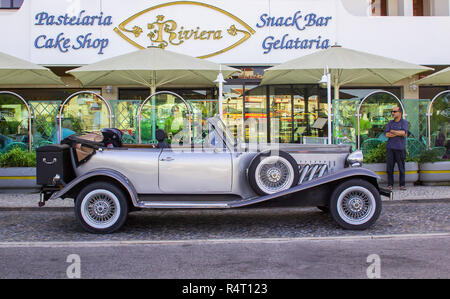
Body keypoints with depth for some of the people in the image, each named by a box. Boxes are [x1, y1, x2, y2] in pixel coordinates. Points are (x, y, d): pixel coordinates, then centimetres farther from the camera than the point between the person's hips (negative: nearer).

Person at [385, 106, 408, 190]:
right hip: (390, 148, 3)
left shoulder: (404, 122, 4)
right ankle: (390, 184, 8)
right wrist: (399, 133, -7)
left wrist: (392, 131, -3)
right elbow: (387, 135, 0)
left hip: (400, 148, -3)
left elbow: (403, 132, -13)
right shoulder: (390, 123, 14)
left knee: (401, 167, 0)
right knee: (389, 167, 1)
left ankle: (402, 185, 8)